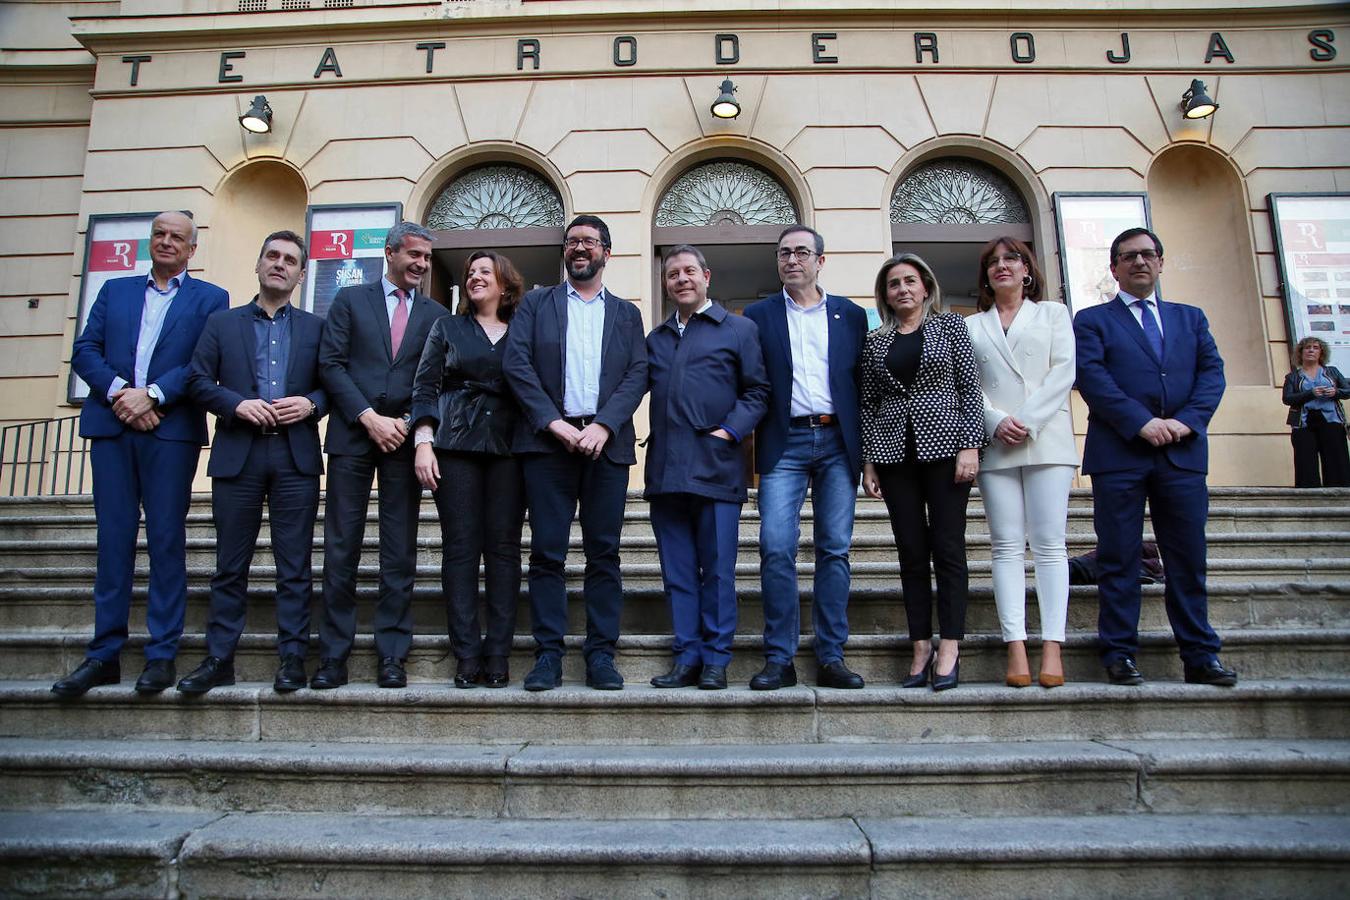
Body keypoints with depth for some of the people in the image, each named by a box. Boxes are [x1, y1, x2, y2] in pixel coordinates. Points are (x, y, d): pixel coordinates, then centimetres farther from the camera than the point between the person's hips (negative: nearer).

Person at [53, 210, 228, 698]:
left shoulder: (210, 299, 10)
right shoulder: (115, 290, 20)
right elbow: (85, 351, 9)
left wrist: (152, 394, -14)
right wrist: (119, 392, -8)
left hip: (172, 430, -3)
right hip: (111, 427, 3)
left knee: (166, 541, -2)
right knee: (113, 540, 4)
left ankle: (162, 655, 4)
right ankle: (104, 654, 10)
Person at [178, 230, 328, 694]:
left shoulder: (315, 327, 13)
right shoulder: (222, 323, 13)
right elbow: (198, 381, 6)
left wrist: (311, 403, -10)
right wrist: (236, 403, -10)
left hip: (296, 455, 0)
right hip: (237, 454, 1)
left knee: (295, 565, 2)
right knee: (231, 564, 6)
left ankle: (292, 657, 9)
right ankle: (219, 659, 14)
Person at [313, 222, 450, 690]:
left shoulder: (436, 314, 13)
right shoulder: (350, 300, 10)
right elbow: (331, 364, 1)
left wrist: (408, 423, -7)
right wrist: (369, 418, -9)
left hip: (405, 438, 1)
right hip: (352, 435, -1)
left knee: (400, 552, 2)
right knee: (341, 548, 0)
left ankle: (392, 655, 9)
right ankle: (333, 655, 8)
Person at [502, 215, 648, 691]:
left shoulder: (626, 313, 17)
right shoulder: (535, 304, 15)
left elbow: (638, 374, 4)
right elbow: (516, 364, 1)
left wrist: (603, 425, -11)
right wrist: (554, 423, -10)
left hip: (606, 442, 1)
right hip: (547, 439, -1)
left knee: (604, 553, 1)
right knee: (547, 552, -1)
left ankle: (601, 653, 8)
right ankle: (548, 653, 6)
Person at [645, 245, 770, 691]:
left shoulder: (739, 329, 7)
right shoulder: (655, 339, 20)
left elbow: (757, 390, 2)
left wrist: (730, 431, -9)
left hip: (716, 467, -4)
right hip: (665, 470, 4)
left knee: (717, 570, 0)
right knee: (677, 572, 7)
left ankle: (716, 660, 10)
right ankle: (687, 658, 15)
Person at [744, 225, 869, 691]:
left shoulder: (851, 315, 13)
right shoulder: (758, 315, 10)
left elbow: (863, 382, 11)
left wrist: (865, 446, 4)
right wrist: (742, 434, -5)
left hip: (837, 442, 1)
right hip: (785, 443, -1)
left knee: (835, 550, 2)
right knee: (776, 548, -9)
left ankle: (831, 657, 10)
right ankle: (779, 659, 0)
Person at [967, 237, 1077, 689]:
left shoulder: (1053, 313, 15)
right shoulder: (972, 326, 17)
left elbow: (1063, 371, 3)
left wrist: (1027, 422, -10)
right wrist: (996, 422, -10)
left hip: (1047, 440, -1)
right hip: (995, 445, 1)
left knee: (1049, 543, -5)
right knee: (1006, 545, -3)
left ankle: (1052, 647, -5)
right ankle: (1016, 647, -4)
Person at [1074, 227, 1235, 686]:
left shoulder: (1190, 318, 20)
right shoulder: (1092, 320, 9)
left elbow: (1212, 372, 9)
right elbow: (1091, 377, -5)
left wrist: (1186, 420, -8)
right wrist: (1142, 423, -14)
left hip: (1183, 453, 3)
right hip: (1119, 453, -3)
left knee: (1188, 557, 5)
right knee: (1118, 558, 0)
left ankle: (1200, 656, 12)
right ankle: (1119, 653, 6)